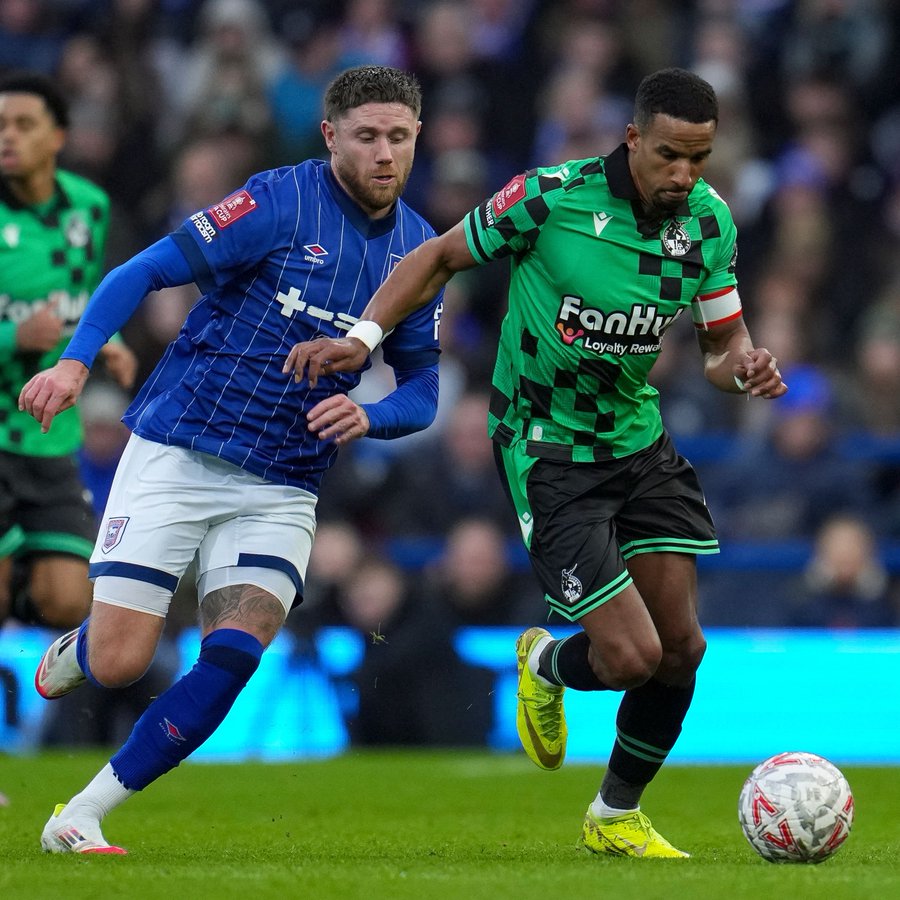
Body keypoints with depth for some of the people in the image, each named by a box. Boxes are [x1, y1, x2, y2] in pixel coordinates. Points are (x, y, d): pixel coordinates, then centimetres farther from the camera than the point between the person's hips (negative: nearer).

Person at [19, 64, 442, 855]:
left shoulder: (419, 250, 6)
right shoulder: (279, 204, -11)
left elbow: (421, 386, 13)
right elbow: (145, 271, -10)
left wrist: (368, 417, -9)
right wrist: (76, 359, -24)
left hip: (280, 488, 4)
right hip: (176, 455, -4)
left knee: (233, 657, -16)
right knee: (118, 663, -10)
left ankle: (80, 819, -3)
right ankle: (73, 653, 30)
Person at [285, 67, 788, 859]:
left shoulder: (710, 221, -6)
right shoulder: (551, 198, -21)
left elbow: (723, 340, 4)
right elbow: (441, 256, -7)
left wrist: (746, 367, -20)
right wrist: (363, 336, -16)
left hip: (638, 438, 6)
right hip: (547, 450, -6)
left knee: (682, 645, 3)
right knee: (632, 657, -13)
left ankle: (617, 817, 27)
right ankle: (546, 667, 25)